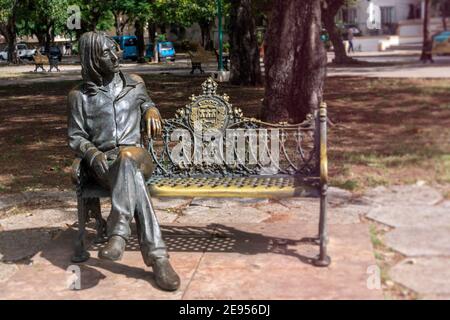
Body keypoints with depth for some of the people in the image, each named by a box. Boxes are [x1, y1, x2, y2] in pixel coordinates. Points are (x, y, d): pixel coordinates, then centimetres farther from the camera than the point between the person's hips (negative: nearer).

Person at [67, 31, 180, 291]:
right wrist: (93, 153, -17)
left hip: (136, 156, 2)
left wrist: (152, 111, 7)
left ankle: (119, 233, -45)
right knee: (133, 179, -39)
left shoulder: (135, 84, 14)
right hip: (104, 163, -1)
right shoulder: (80, 95, 7)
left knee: (127, 157, -40)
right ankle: (156, 255, -46)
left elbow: (147, 103, 34)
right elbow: (76, 138, 6)